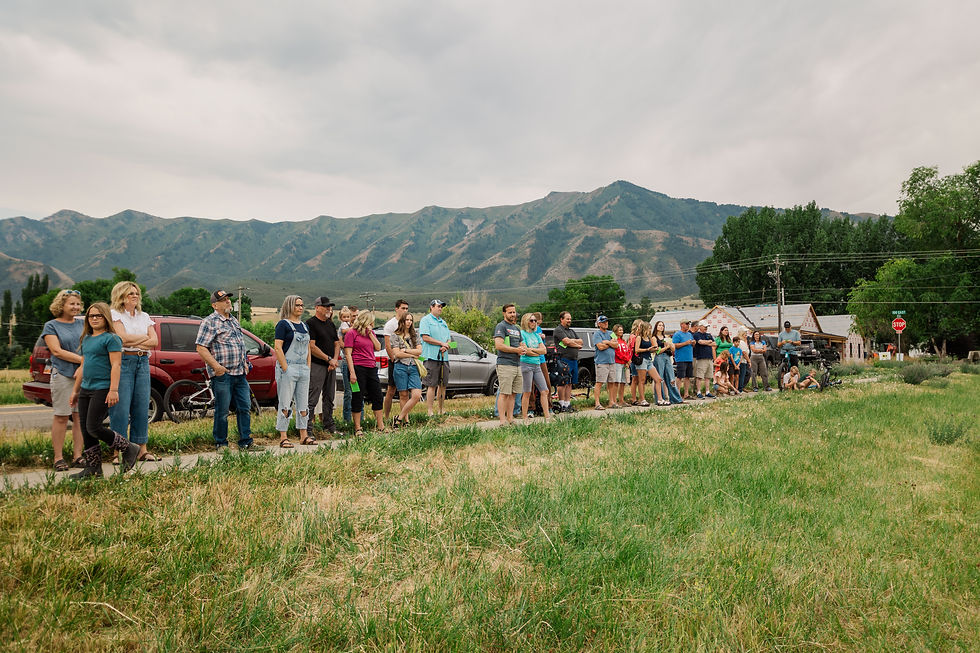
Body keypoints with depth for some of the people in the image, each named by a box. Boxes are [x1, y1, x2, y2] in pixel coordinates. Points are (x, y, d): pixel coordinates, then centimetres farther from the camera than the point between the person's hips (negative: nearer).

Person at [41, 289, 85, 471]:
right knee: (61, 416, -1)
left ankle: (78, 456, 8)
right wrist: (83, 359, -15)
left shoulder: (82, 324, 15)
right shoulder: (51, 326, 3)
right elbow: (57, 351, -8)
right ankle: (58, 458, 6)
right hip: (62, 374, -3)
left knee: (80, 416, 3)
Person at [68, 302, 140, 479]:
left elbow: (116, 365, -14)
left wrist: (113, 390, -22)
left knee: (93, 428, -11)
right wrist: (75, 390, 23)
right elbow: (83, 366, 23)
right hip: (85, 389, 8)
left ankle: (130, 449, 5)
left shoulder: (111, 338, -8)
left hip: (102, 389, -8)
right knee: (85, 429, 7)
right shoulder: (86, 339, 17)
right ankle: (92, 468, 15)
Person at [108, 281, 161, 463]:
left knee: (142, 407, 6)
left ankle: (142, 449, 12)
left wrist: (134, 342, -8)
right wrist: (144, 337, 0)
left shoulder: (144, 316, 16)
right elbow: (123, 338, -13)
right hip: (123, 361, -5)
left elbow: (154, 341, 5)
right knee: (121, 408, -5)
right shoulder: (115, 315, 1)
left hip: (143, 362, 5)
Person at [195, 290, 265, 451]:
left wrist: (244, 363, 18)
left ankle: (246, 442, 15)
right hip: (222, 374, -7)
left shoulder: (234, 320, 18)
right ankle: (221, 444, 13)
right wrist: (216, 366, -20)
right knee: (222, 411, 0)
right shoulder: (209, 322, -7)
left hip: (240, 373, 7)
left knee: (245, 408, 7)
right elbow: (201, 348, -14)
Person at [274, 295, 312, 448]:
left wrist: (308, 366, 10)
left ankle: (304, 435, 18)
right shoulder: (283, 324, -6)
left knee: (303, 403, 10)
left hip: (303, 369, 7)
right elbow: (278, 348, -12)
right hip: (288, 368, -7)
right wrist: (285, 369, -17)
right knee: (285, 403, -3)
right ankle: (283, 437, 3)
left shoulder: (304, 326, 16)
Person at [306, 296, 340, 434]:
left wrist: (335, 360, 0)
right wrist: (329, 359, -14)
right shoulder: (310, 323, -8)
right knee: (312, 399, -8)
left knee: (329, 398, 13)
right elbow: (311, 346, -15)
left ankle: (329, 426, 22)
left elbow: (337, 344, 18)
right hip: (316, 366, -8)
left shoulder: (331, 324, 17)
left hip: (331, 366, 8)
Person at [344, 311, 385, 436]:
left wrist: (370, 333, 0)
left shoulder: (371, 333, 16)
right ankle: (357, 428, 7)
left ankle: (380, 426, 16)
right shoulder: (351, 333, -4)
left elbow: (378, 348, 8)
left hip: (371, 368, 7)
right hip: (358, 368, -7)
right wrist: (352, 372, -16)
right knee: (357, 398, -1)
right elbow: (348, 354, -9)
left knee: (378, 397, 8)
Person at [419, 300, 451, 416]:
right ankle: (430, 411, -5)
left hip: (444, 357, 7)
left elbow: (449, 339, 19)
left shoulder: (443, 322, 22)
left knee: (443, 385, 9)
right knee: (432, 385, -8)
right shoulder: (425, 320, -1)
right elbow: (425, 337, -12)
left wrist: (446, 346, -5)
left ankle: (441, 410, 18)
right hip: (431, 357, -7)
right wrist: (442, 343, -10)